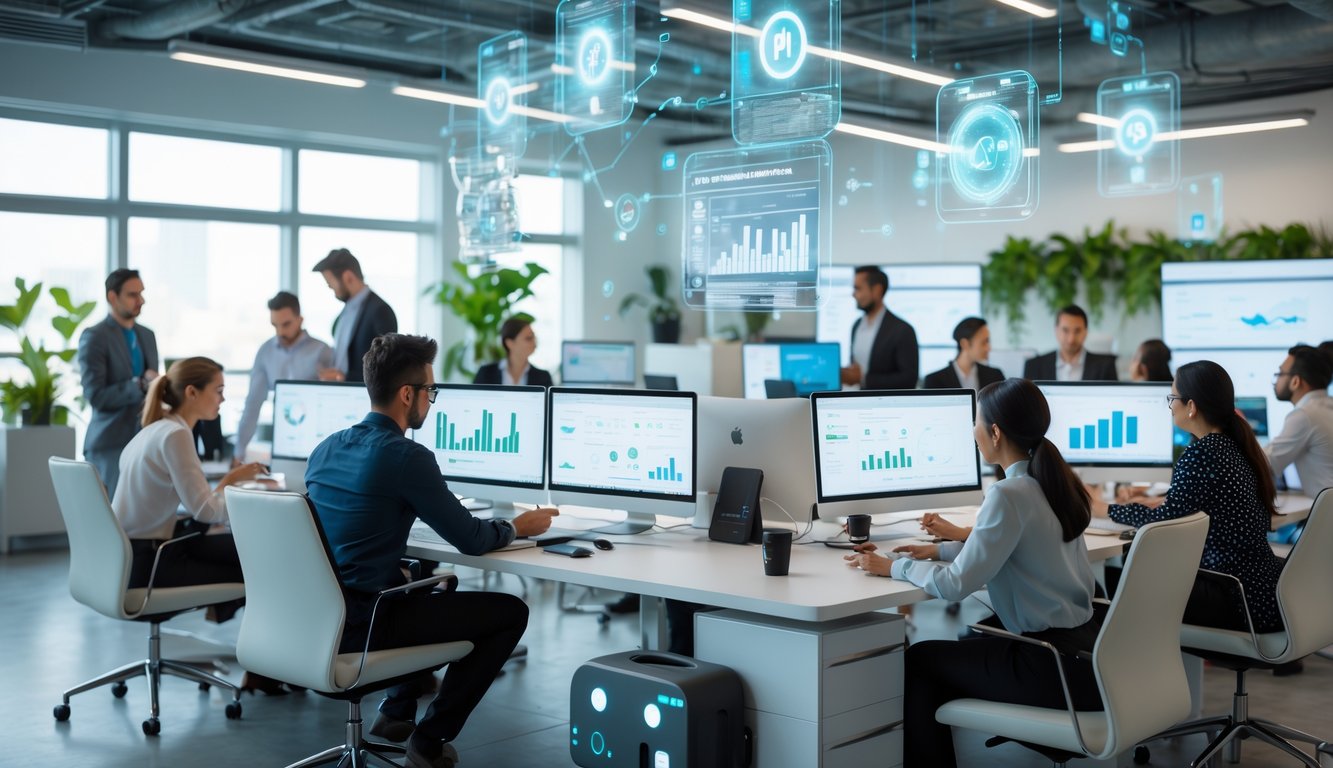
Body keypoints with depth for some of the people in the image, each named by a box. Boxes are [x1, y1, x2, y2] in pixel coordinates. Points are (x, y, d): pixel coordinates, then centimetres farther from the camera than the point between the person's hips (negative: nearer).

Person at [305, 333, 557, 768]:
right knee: (510, 611, 3)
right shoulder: (406, 456, -16)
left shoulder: (325, 448, 8)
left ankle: (396, 710, 31)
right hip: (360, 626, -8)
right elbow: (470, 540, -9)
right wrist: (517, 527, 11)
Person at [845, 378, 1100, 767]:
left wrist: (893, 567, -6)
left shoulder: (1009, 495, -21)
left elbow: (955, 585, -21)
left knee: (919, 660, 7)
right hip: (1084, 649, 9)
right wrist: (942, 549, 18)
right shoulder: (1053, 481, 6)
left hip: (1055, 668, -8)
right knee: (969, 641, 27)